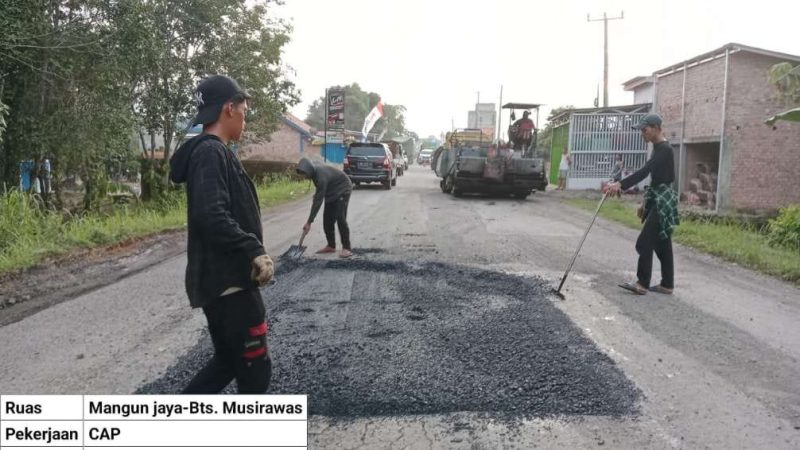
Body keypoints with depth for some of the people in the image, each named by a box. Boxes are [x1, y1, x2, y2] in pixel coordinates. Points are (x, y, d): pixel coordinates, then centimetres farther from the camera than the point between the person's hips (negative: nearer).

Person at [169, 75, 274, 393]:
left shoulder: (210, 151, 16)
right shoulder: (211, 153, -16)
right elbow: (213, 216, -28)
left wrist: (251, 254, 13)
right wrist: (254, 251, -22)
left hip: (222, 279, 10)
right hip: (228, 281, -10)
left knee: (228, 361, 20)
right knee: (255, 367, 3)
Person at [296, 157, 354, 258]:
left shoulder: (321, 175, -35)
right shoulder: (315, 172, -10)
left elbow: (318, 201, -36)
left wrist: (309, 222, -35)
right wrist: (314, 201, -2)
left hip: (342, 190, -9)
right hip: (332, 191, 9)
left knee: (340, 218, -18)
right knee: (327, 219, 4)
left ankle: (346, 248, -15)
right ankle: (331, 246, 12)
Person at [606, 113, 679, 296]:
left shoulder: (665, 149, -16)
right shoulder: (658, 148, 14)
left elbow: (644, 171, -29)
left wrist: (620, 184, -37)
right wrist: (646, 202, 24)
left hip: (663, 201, -10)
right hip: (658, 200, 10)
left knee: (645, 241, -10)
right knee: (662, 243, 12)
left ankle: (642, 284, -5)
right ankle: (667, 284, 18)